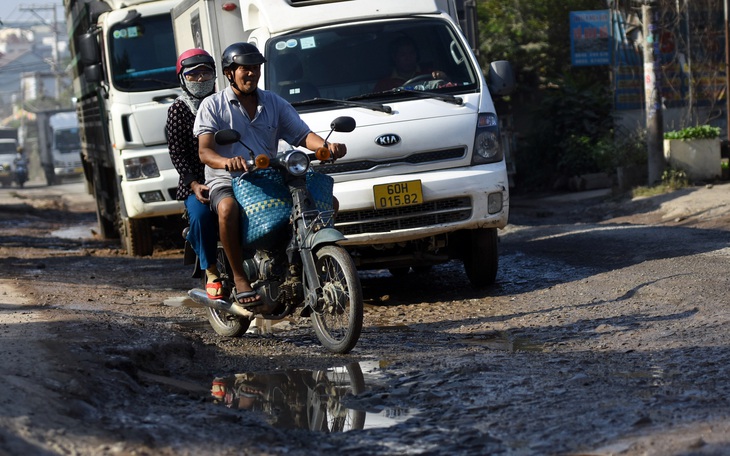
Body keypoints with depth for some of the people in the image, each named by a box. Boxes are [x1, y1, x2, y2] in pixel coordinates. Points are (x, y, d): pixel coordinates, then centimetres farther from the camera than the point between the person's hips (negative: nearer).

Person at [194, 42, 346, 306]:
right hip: (227, 181, -4)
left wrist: (327, 146, -19)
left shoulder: (274, 103, 16)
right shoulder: (212, 106, 3)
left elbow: (303, 135, 5)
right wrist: (227, 162, -35)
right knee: (228, 209, -40)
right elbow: (204, 151, -11)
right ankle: (240, 278, -27)